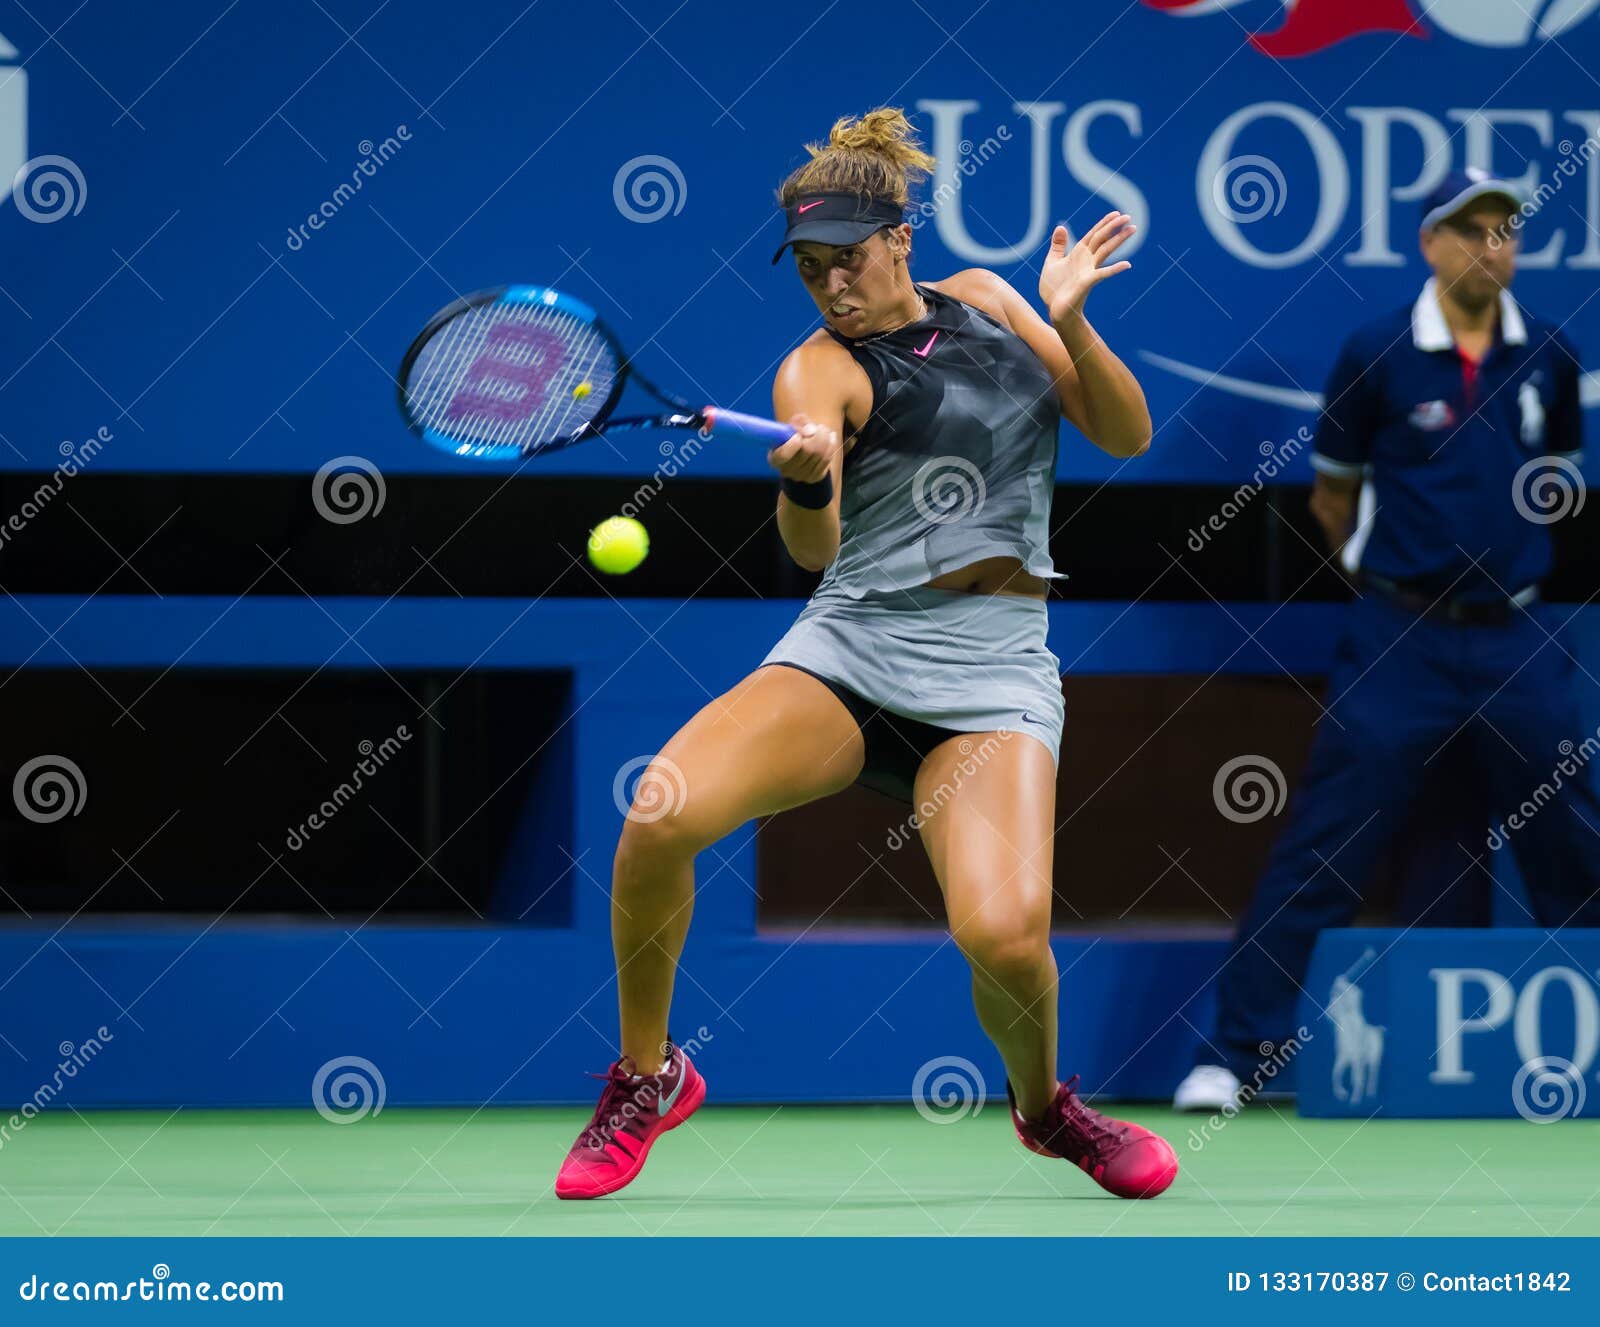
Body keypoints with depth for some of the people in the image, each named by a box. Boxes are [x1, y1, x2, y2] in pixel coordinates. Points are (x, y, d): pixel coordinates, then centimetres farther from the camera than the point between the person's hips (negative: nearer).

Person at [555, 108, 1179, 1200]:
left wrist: (1070, 325, -4)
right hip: (851, 648, -1)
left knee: (1004, 934, -25)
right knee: (659, 817, -27)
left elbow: (1125, 436, 13)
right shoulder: (821, 369, -1)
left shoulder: (983, 301, 12)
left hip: (994, 667, 1)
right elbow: (812, 549, -17)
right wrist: (807, 484, -40)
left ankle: (1044, 1101, 11)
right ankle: (648, 1078, -2)